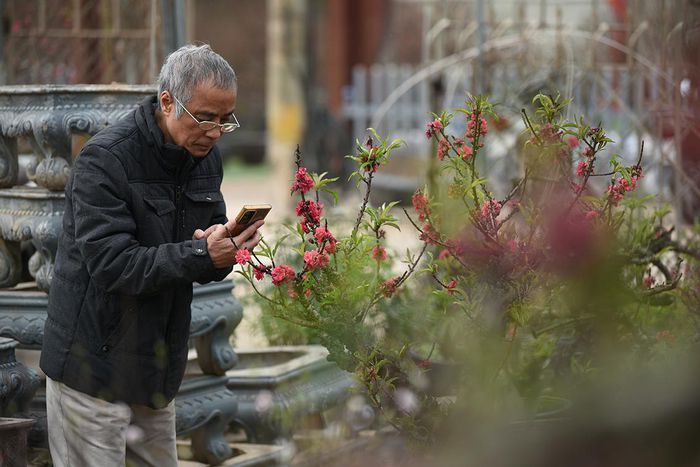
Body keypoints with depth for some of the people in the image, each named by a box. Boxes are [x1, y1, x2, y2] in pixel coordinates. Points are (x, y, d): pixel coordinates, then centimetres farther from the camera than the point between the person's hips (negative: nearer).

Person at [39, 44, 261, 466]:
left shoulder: (206, 159, 6)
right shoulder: (104, 159, -18)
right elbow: (110, 264, -24)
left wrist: (225, 249, -12)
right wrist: (200, 254, -31)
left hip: (158, 364, 7)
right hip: (94, 363, -7)